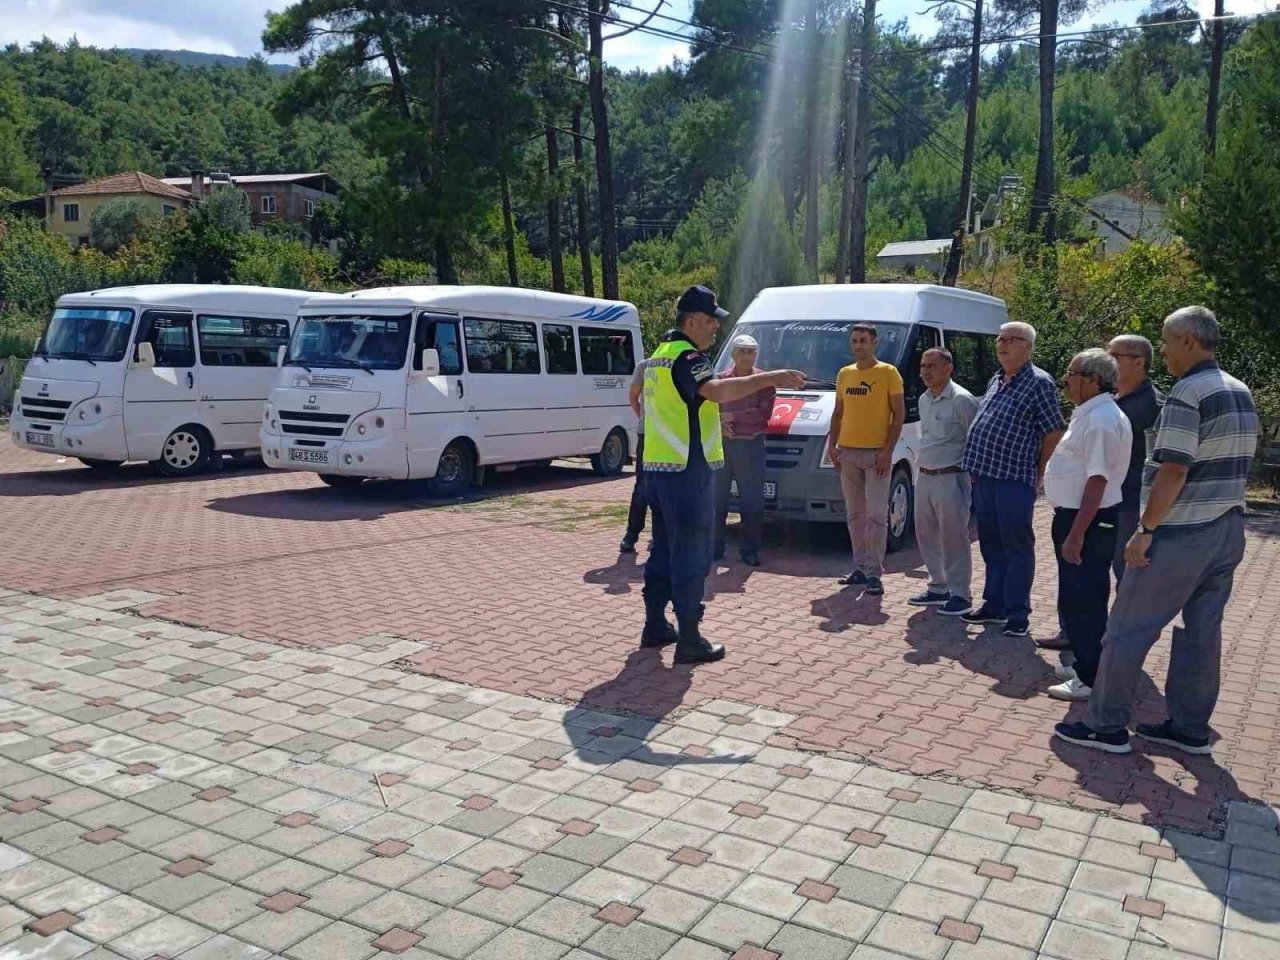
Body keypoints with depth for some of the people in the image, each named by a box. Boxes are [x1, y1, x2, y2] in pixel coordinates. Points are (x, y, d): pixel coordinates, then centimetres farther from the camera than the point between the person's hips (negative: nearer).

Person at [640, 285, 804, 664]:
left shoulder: (661, 354, 17)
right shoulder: (687, 356, -14)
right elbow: (716, 390, -34)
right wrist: (770, 378, -37)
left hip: (657, 466, 10)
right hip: (687, 469, -10)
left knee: (664, 548, 17)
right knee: (691, 556, -5)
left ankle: (655, 626, 24)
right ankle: (689, 641, -1)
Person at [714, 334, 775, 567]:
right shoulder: (721, 379, 10)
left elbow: (763, 414, -11)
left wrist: (731, 416, -12)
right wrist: (719, 423, -14)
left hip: (750, 445, -2)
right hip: (722, 444, 3)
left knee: (752, 501, 1)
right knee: (716, 499, 6)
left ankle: (749, 549, 9)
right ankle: (714, 547, 14)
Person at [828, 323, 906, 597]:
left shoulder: (888, 373, -3)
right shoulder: (844, 374, 12)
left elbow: (899, 413, -5)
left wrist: (888, 450, -13)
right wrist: (832, 444, 7)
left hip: (876, 453, -5)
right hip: (848, 452, 6)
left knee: (876, 515, -5)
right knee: (855, 514, 10)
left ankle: (874, 573, -3)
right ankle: (860, 567, 18)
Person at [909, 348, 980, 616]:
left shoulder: (962, 400, -13)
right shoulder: (924, 399, 13)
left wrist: (973, 481, -14)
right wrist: (921, 459, 16)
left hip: (950, 479, -8)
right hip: (925, 478, 9)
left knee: (953, 538, -3)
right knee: (926, 535, 13)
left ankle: (960, 594, 6)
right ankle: (939, 587, 26)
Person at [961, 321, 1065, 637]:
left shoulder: (1039, 383, -8)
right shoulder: (995, 381, 16)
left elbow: (1054, 433, -8)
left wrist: (1038, 474, -4)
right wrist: (977, 467, 14)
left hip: (1014, 480, -8)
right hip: (984, 477, 8)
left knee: (1017, 548, 0)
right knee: (991, 545, 15)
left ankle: (1018, 615, 6)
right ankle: (994, 605, 25)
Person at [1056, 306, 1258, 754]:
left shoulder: (1188, 394, -17)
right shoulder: (1241, 393, 12)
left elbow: (1174, 470, -22)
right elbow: (1231, 465, 18)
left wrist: (1146, 529, -17)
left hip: (1181, 534, -9)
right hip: (1228, 532, 9)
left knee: (1127, 630, -1)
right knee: (1202, 631, 13)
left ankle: (1105, 727, 6)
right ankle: (1190, 728, 22)